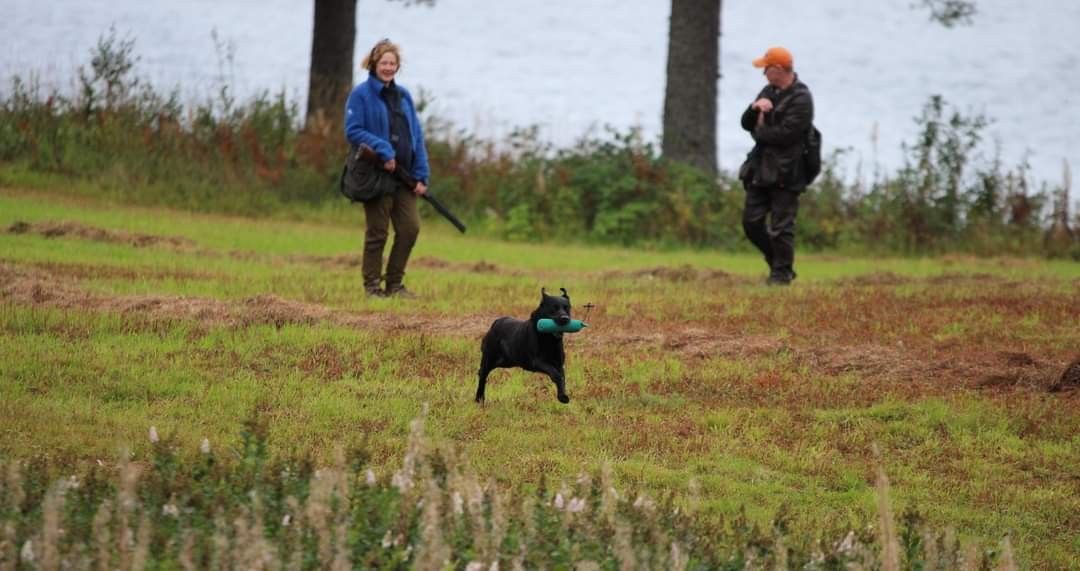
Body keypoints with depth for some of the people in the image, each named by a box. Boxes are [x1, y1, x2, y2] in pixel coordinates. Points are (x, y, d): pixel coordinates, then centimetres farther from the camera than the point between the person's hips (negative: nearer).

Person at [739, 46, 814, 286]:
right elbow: (746, 123, 13)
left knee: (780, 226, -5)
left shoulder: (801, 99, -12)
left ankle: (782, 273, 7)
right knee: (751, 221, 8)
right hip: (761, 168, 8)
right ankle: (777, 262, 23)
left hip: (785, 172, -8)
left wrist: (758, 132, -5)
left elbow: (785, 134, -21)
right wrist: (755, 107, -9)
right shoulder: (769, 92, 15)